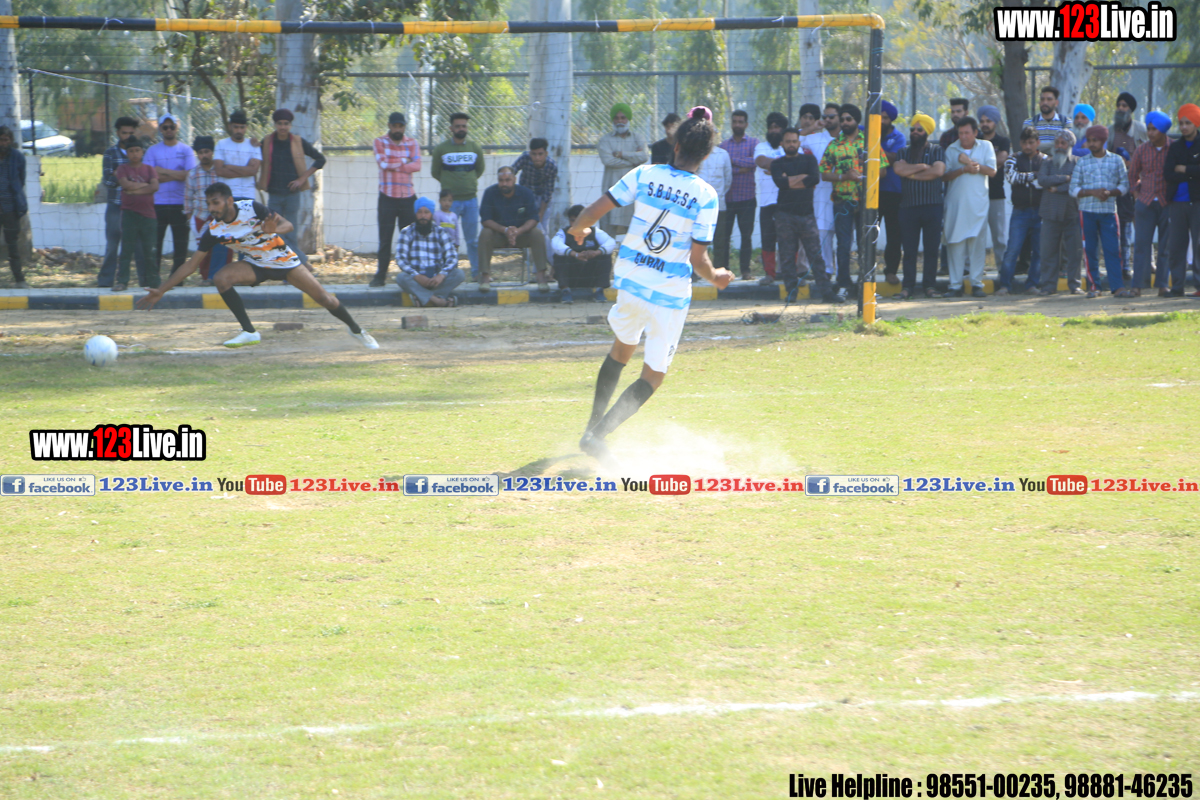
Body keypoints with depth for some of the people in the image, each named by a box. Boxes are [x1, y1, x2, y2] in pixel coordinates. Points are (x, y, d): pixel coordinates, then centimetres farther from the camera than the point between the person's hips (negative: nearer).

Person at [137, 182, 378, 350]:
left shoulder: (252, 208, -23)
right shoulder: (214, 229, -14)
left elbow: (287, 224, -20)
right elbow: (191, 264, -11)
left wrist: (274, 230, -44)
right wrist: (161, 291, -15)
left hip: (282, 259, -2)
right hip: (254, 265, 3)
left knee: (323, 298, -6)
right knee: (221, 278, -26)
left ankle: (357, 331, 20)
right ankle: (249, 332, -18)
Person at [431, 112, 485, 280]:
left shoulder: (475, 149, 6)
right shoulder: (441, 149, 0)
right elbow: (435, 172, 10)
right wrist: (449, 184, 12)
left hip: (470, 199, 2)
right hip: (450, 201, -2)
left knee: (473, 239, 6)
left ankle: (477, 272, 12)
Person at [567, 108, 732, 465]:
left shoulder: (644, 175, -5)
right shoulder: (705, 195, -12)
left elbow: (595, 210, -4)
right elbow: (698, 258, -11)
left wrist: (578, 228, 18)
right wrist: (716, 277, 10)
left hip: (630, 281, 4)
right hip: (671, 293, -4)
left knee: (622, 348, 29)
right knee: (653, 376, 7)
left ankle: (594, 427, 32)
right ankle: (597, 435, -9)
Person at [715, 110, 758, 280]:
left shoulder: (753, 143, 7)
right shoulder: (724, 144, 13)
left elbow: (755, 161, -12)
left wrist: (733, 160, -9)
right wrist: (739, 169, -13)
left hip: (746, 197, -1)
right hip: (726, 197, 1)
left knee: (746, 234, -1)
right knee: (722, 235, -3)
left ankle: (745, 270, 5)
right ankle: (721, 269, 1)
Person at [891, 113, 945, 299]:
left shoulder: (937, 151, 8)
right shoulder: (903, 152, 14)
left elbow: (938, 171, -10)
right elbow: (899, 169, -6)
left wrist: (911, 173, -5)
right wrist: (923, 167, -6)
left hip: (933, 205, -1)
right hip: (908, 206, 1)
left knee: (932, 247, 0)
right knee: (909, 249, 1)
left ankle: (929, 285, 6)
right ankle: (908, 286, 5)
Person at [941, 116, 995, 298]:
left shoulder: (985, 146, 9)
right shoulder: (951, 150, 10)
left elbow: (992, 171, 0)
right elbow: (944, 176, 1)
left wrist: (974, 165, -13)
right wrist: (963, 169, -13)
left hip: (978, 202, -1)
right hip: (955, 202, 1)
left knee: (977, 242, -3)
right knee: (955, 243, -3)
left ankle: (977, 283, 1)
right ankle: (955, 285, 1)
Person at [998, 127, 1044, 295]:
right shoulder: (1014, 159, 9)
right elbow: (1011, 176, -9)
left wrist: (1023, 178, -9)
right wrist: (1034, 176, -8)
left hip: (1040, 211, 1)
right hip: (1020, 211, -1)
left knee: (1039, 251, 1)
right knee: (1013, 249, -7)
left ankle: (1032, 284, 10)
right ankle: (1005, 285, -3)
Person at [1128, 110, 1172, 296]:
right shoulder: (1142, 149, 5)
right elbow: (1133, 174, 17)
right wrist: (1137, 195, 8)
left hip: (1167, 204, -1)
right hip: (1145, 202, 1)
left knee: (1165, 246, 2)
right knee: (1141, 244, -3)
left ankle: (1162, 285, 8)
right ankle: (1137, 285, -2)